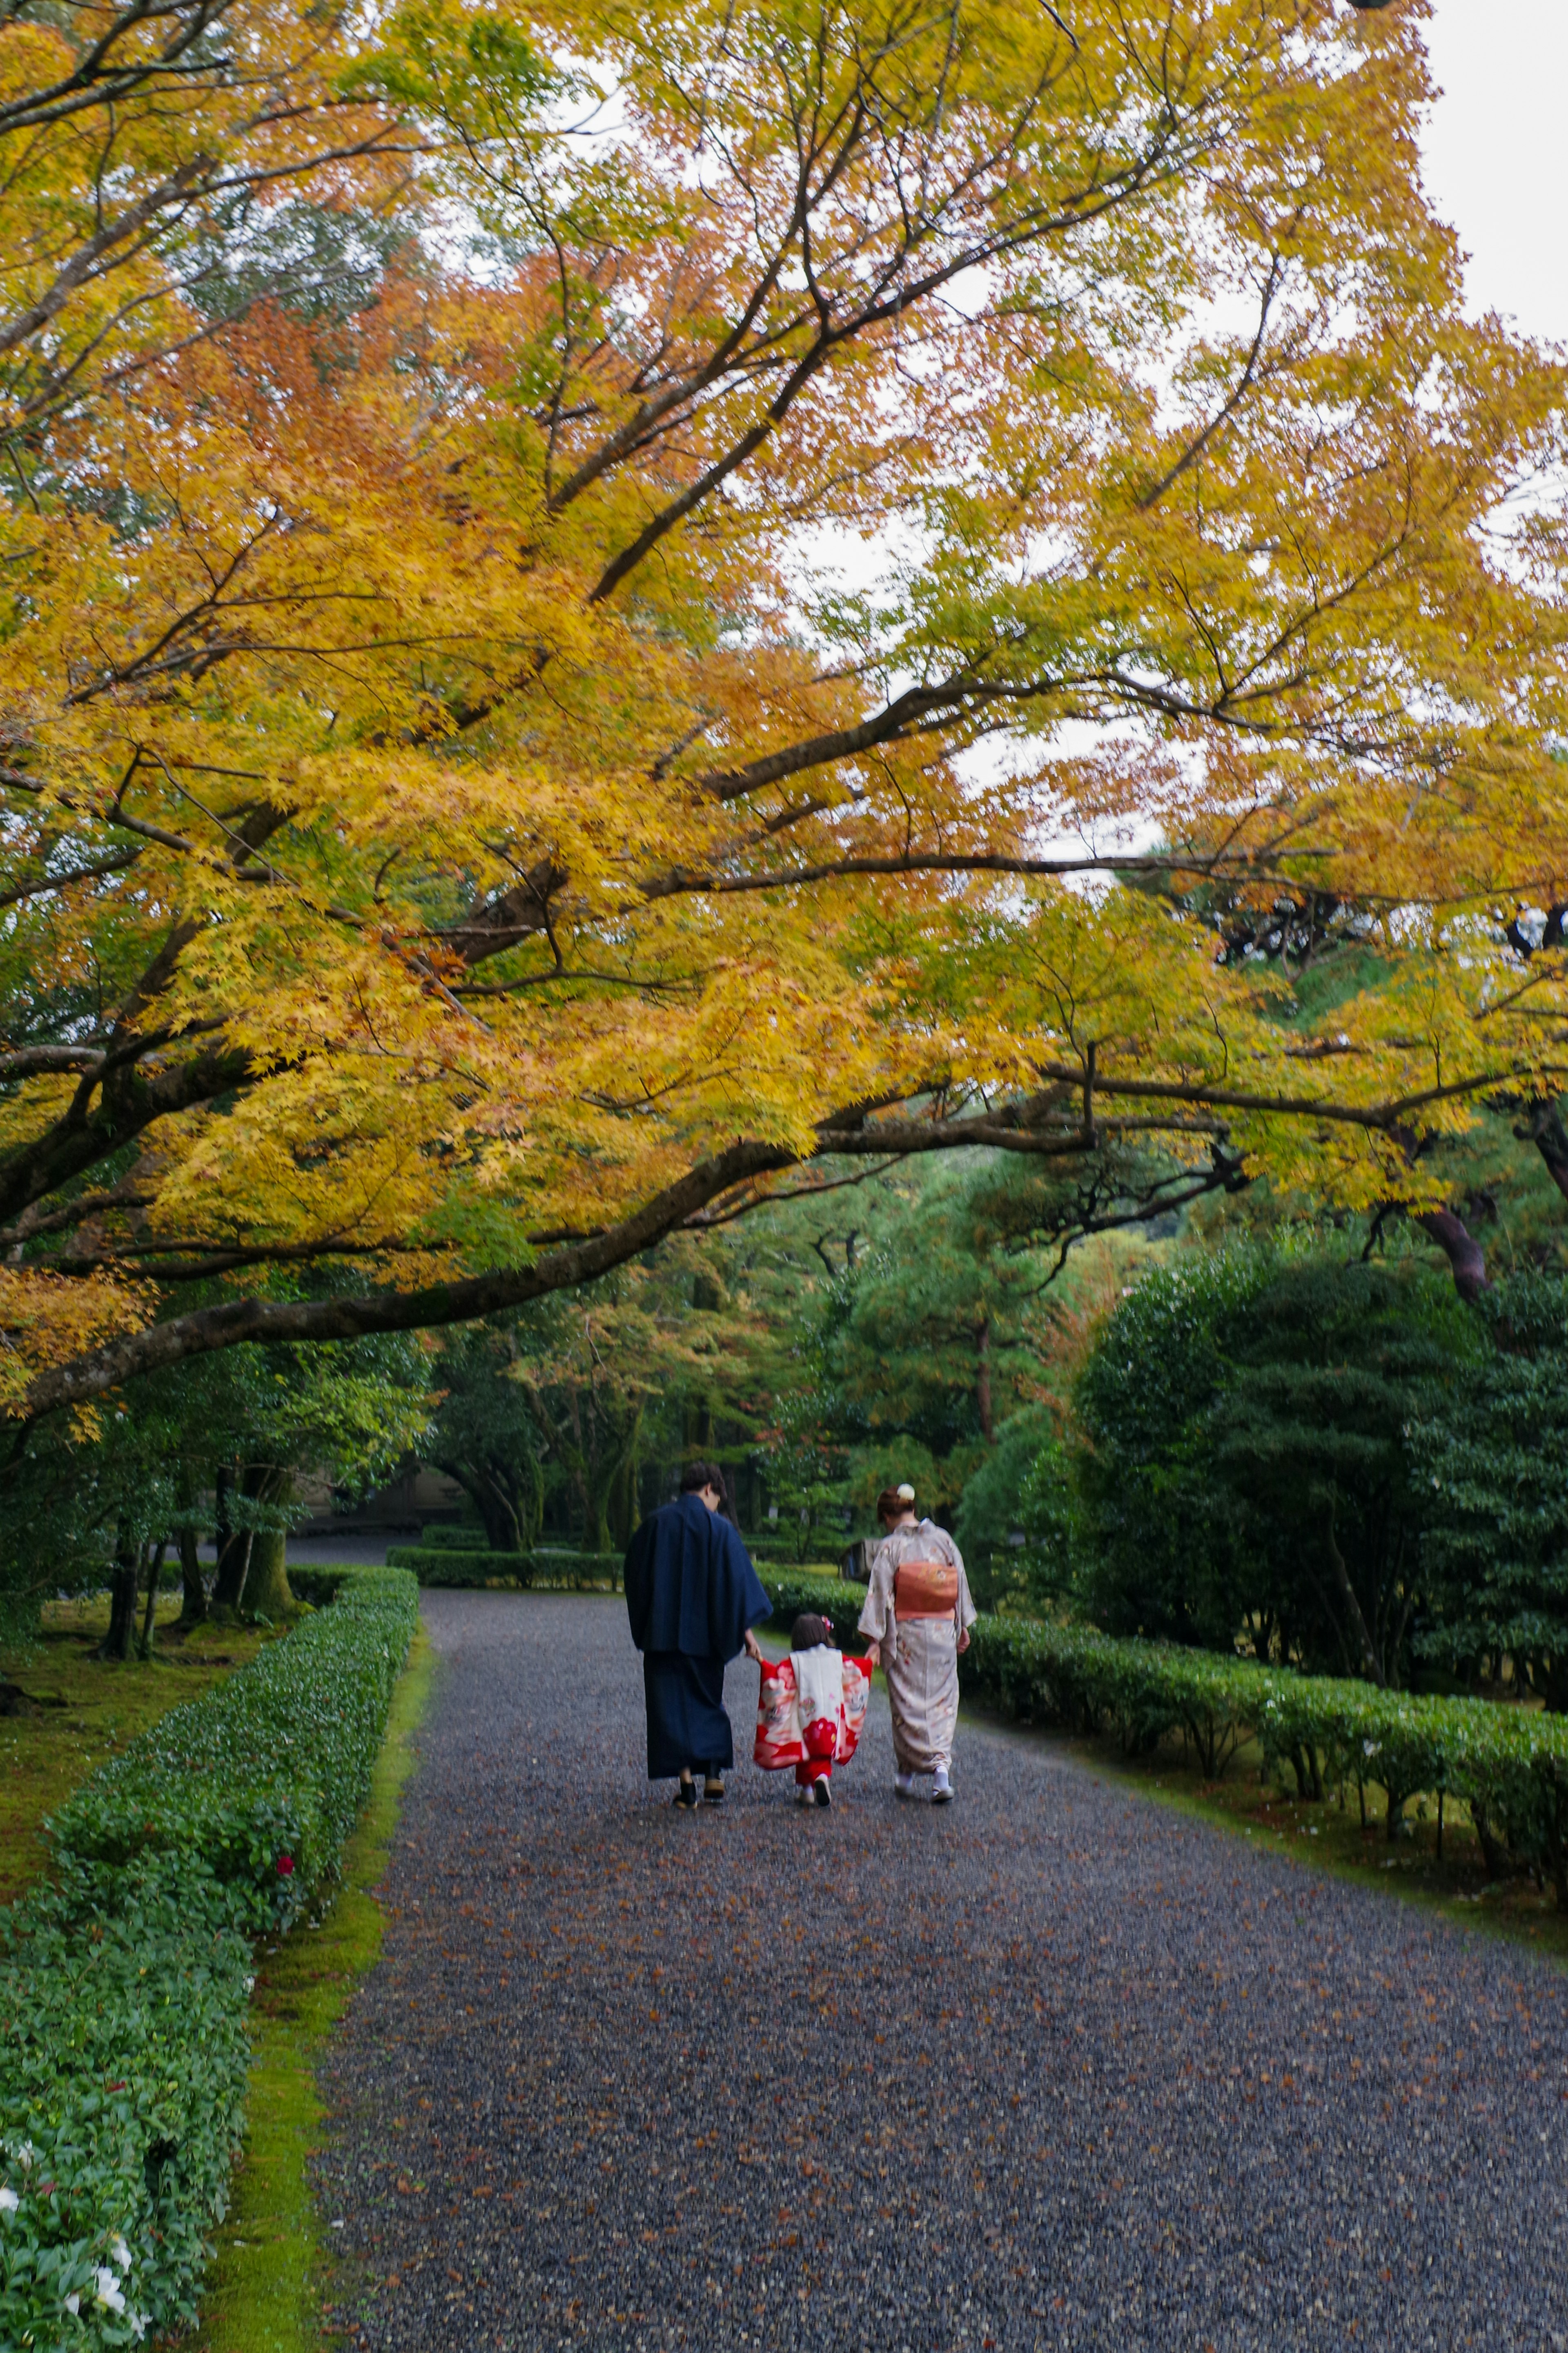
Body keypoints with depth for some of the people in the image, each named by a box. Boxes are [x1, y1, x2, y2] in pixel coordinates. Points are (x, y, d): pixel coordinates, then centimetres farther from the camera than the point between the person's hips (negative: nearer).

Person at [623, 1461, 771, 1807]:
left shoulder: (654, 1524, 1)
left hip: (662, 1632, 0)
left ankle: (686, 1779, -1)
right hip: (703, 1632, 0)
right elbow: (737, 1579, -6)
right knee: (708, 1701, 16)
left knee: (671, 1705, 5)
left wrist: (644, 1629, 19)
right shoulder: (720, 1528, -5)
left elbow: (635, 1577, 7)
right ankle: (714, 1774, 9)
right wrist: (746, 1630, -1)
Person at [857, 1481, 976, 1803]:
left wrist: (875, 1640, -9)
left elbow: (880, 1593, -11)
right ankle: (941, 1765, -8)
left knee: (906, 1702, 9)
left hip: (905, 1635, -2)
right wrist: (963, 1627, 16)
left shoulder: (890, 1546, -9)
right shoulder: (943, 1539, 1)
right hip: (942, 1632, 2)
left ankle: (907, 1775, 17)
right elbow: (960, 1583, 6)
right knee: (942, 1700, 9)